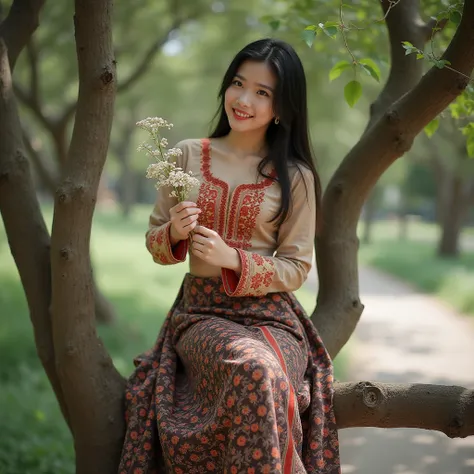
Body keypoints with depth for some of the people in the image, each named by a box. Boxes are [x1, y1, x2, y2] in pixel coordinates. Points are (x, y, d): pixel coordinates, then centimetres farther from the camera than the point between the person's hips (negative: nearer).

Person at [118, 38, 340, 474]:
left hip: (271, 315, 0)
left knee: (267, 377, -34)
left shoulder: (294, 177, 2)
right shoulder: (189, 155, 7)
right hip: (202, 311, 1)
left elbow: (296, 268, 1)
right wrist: (174, 234, -11)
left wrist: (232, 259, -14)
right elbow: (155, 243, 13)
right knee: (255, 370, -33)